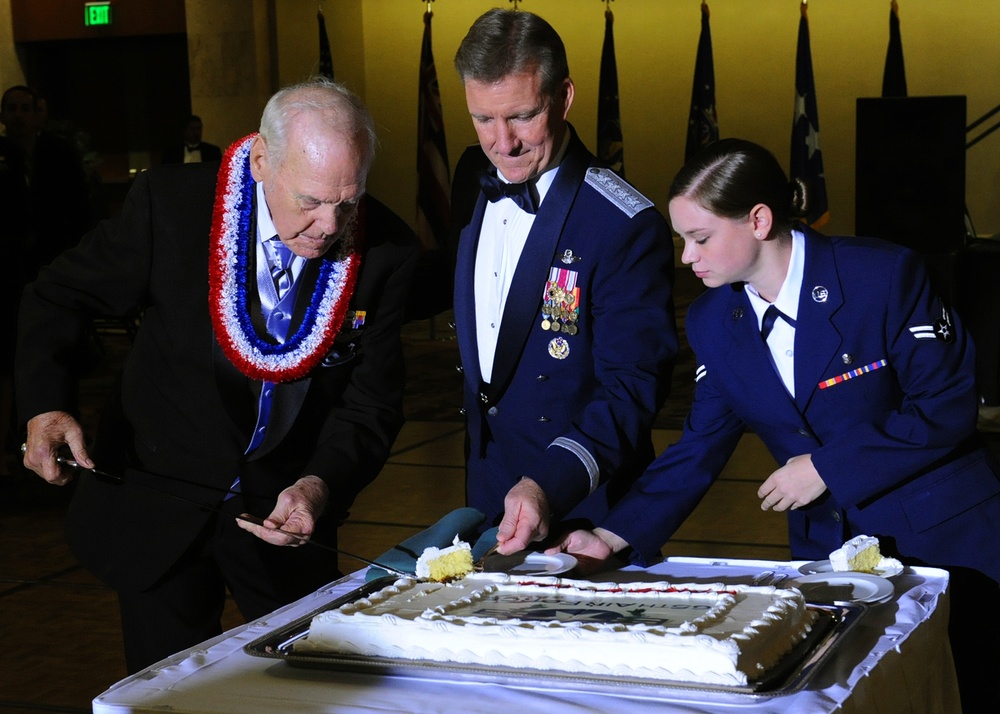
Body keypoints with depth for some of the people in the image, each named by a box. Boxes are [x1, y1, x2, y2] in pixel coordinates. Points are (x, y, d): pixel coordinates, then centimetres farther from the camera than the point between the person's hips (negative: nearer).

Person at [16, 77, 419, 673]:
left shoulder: (387, 250, -14)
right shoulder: (171, 202, -18)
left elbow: (372, 399, -7)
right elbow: (60, 297, -5)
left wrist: (320, 485, -25)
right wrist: (46, 405, -21)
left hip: (286, 510, 2)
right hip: (160, 511, -1)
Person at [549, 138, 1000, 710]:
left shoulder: (885, 275, -15)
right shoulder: (713, 322, 0)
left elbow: (949, 405, -14)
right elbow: (700, 448, 3)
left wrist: (828, 466, -16)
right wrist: (614, 537, -7)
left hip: (942, 540, -3)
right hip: (826, 553, 4)